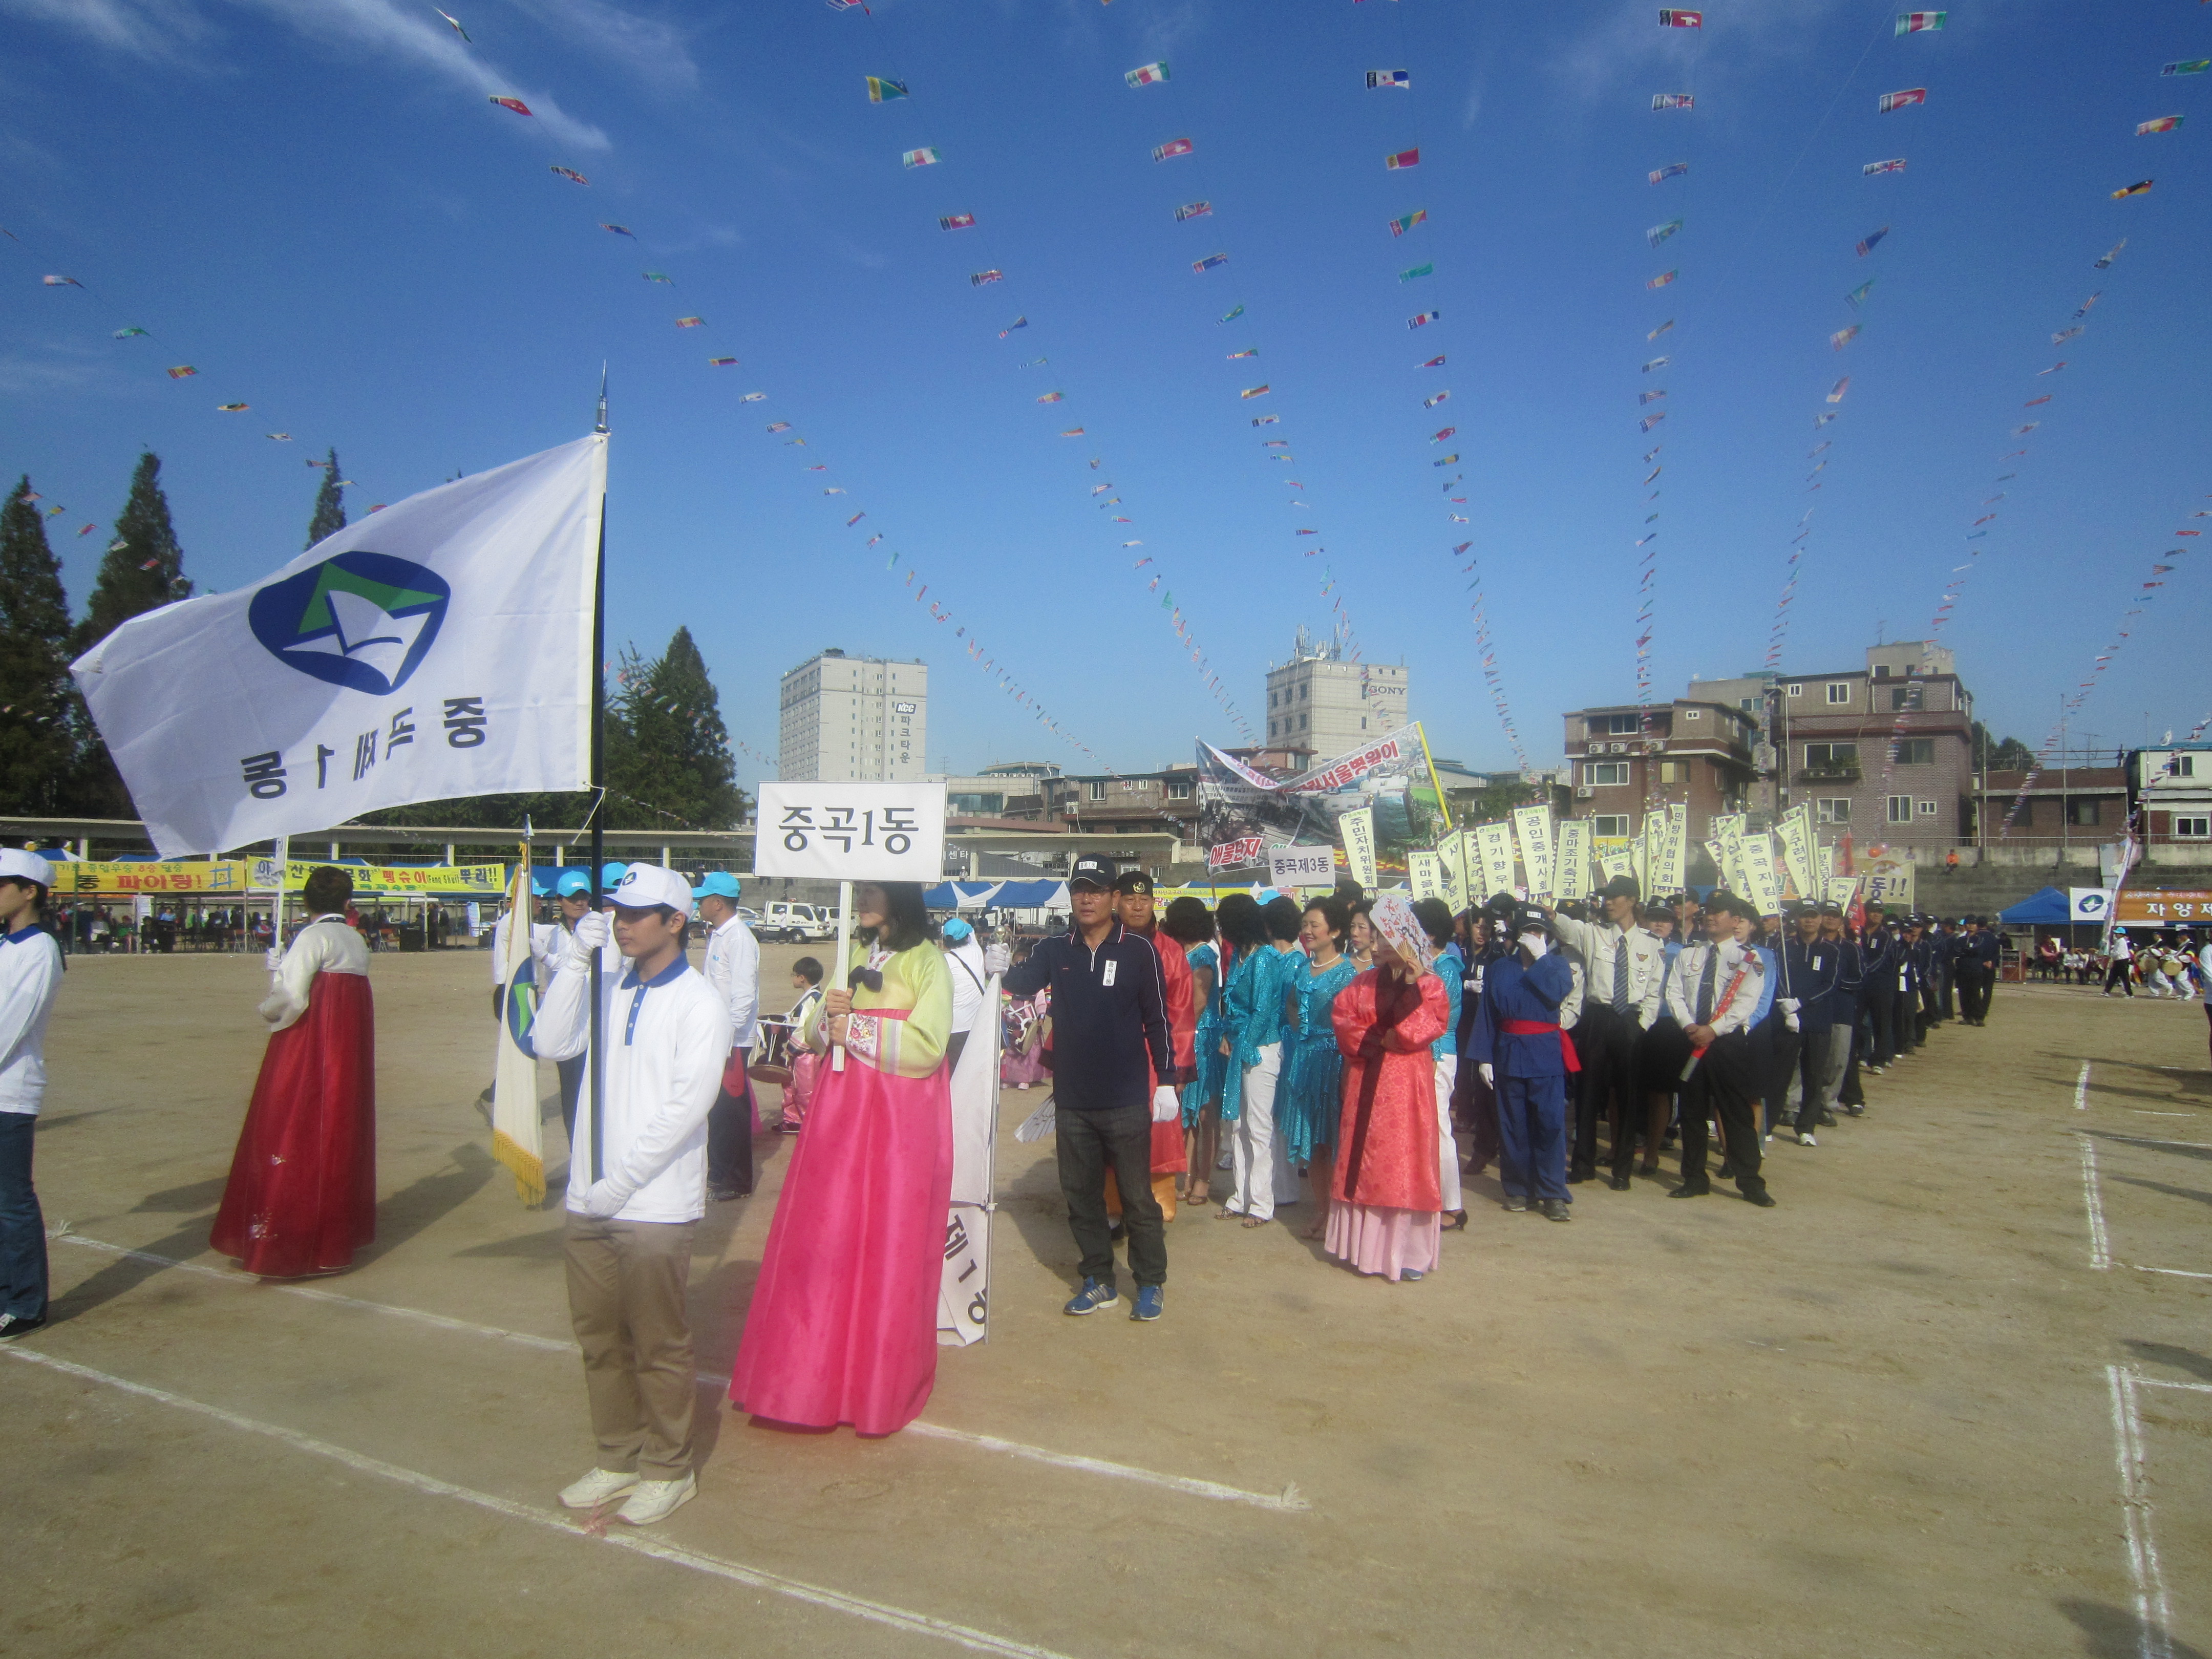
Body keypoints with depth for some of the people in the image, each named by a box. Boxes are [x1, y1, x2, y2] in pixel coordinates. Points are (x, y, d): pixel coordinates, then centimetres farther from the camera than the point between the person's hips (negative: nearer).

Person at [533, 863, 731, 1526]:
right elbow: (551, 1043, -2)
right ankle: (618, 1458, 34)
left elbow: (688, 1105, -16)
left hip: (655, 1206, -6)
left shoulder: (700, 1002, -10)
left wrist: (619, 1183, -16)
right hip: (588, 1200, 6)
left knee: (658, 1346, 6)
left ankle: (668, 1471, 23)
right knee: (599, 1337, 17)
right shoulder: (608, 989, 9)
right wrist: (575, 960, -8)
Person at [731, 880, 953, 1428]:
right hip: (840, 1110, 6)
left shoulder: (928, 961, -5)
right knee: (825, 1238, 3)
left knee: (889, 1248, 0)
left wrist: (857, 1029, -11)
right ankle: (819, 1370, 15)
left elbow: (927, 1047, -15)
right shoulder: (854, 955, 15)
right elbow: (816, 1035, 15)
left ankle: (882, 1385, 13)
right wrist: (828, 1014, -6)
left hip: (901, 1119, -6)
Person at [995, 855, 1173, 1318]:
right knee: (1081, 1194, 13)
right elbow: (1025, 982, -13)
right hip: (1072, 1100, 4)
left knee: (1137, 1195, 5)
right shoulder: (1054, 950, 3)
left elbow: (1157, 1019, -2)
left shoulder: (1139, 951, -5)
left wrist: (1166, 1081, -4)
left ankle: (1152, 1282, 20)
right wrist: (1002, 970, -35)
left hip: (1126, 1101, -3)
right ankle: (1098, 1280, 27)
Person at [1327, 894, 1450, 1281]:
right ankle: (1365, 1246, 13)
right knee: (1364, 1160, 5)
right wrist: (1376, 1041, -9)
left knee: (1405, 1161, -4)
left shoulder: (1428, 984, 0)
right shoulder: (1363, 982, 11)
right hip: (1366, 1083, 4)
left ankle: (1411, 1251, 3)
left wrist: (1410, 986, -16)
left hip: (1407, 1084, -4)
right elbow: (1342, 1019, 1)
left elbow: (1423, 1029, -12)